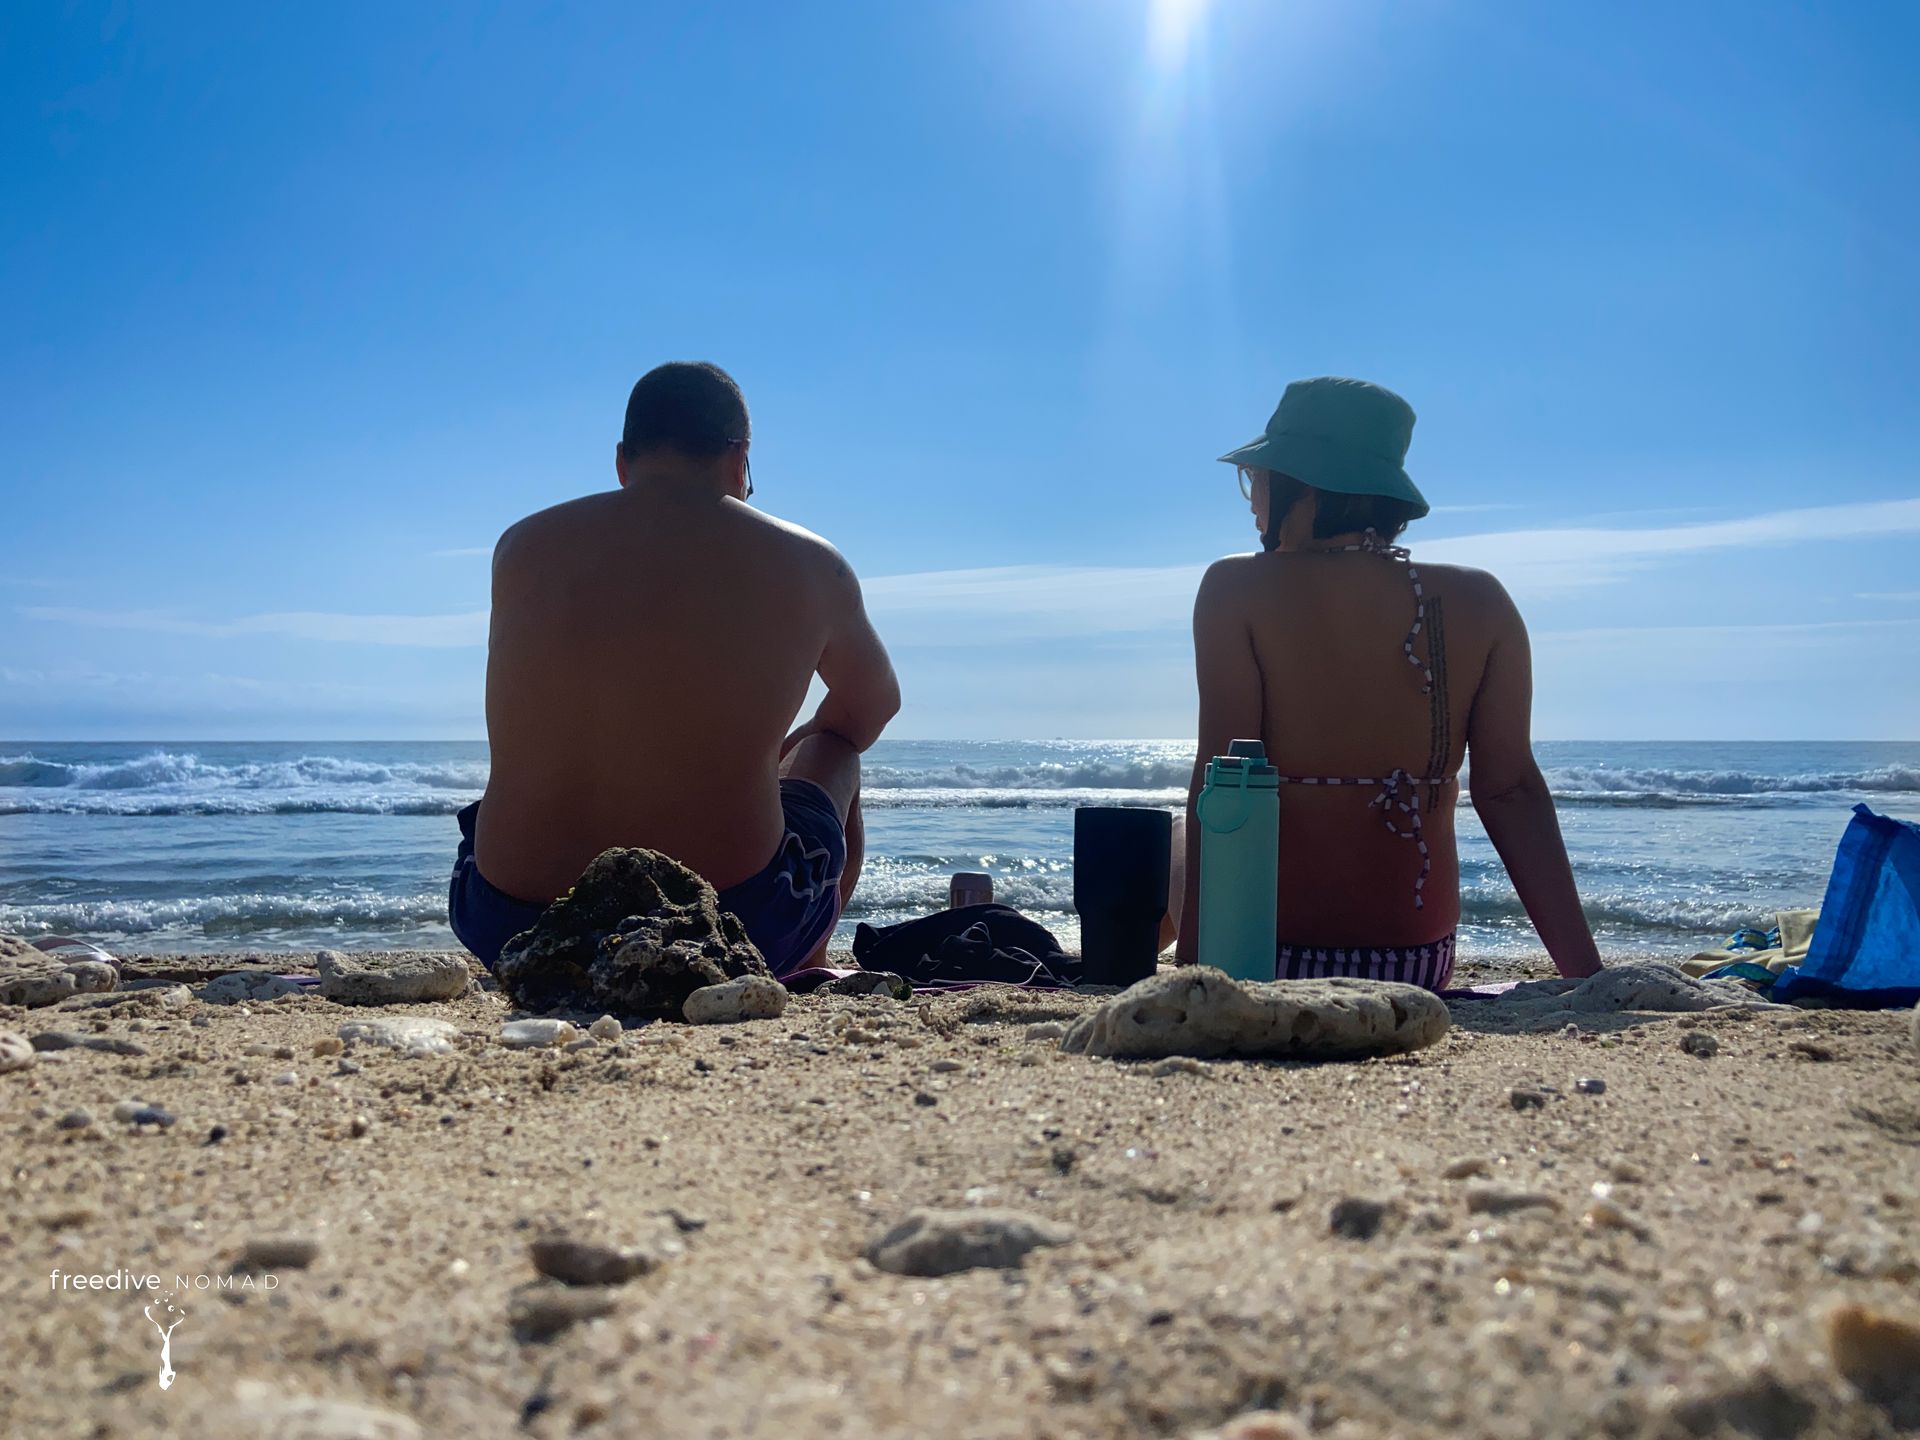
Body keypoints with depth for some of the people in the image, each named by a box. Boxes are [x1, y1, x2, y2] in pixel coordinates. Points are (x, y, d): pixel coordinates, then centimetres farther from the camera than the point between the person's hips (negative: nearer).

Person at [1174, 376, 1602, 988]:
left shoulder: (1237, 590, -9)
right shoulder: (1479, 602, 0)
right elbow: (1510, 790, -3)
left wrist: (1193, 958, -14)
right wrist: (1584, 970, 0)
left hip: (1275, 946, -3)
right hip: (1419, 947, 4)